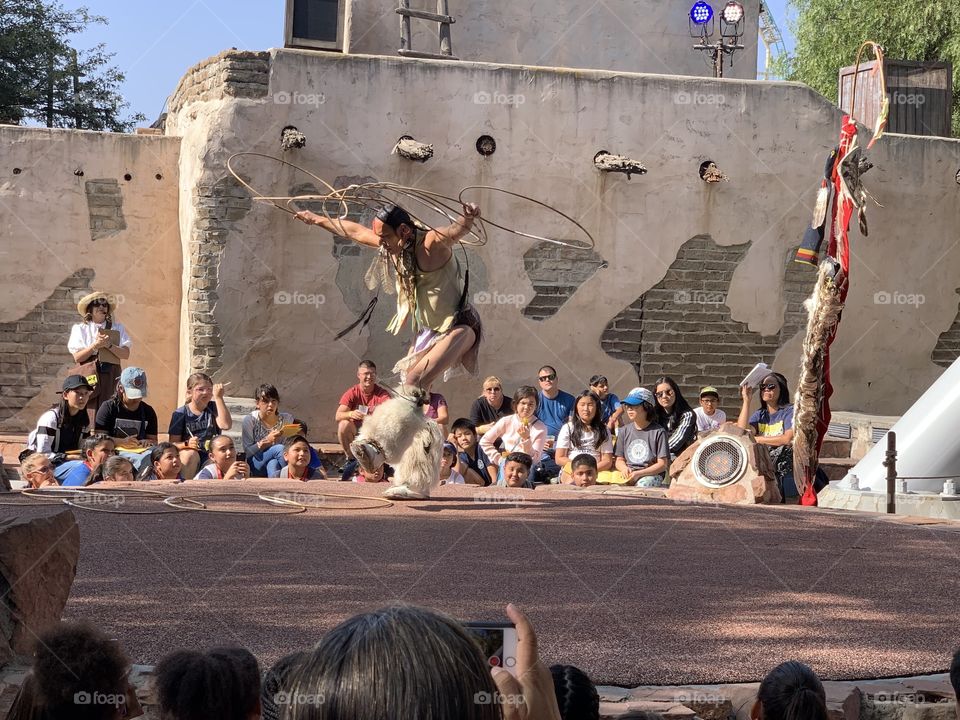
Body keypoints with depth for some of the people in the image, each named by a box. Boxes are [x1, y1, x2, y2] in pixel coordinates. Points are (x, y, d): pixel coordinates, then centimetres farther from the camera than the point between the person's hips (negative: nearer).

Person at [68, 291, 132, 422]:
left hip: (111, 377, 1)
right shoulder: (80, 329, 10)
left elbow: (126, 354, 4)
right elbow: (77, 357, -1)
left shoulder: (117, 328, 14)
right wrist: (95, 345, -12)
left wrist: (109, 345, -10)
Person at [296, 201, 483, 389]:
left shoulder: (432, 243, -22)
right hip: (428, 330, 9)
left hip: (460, 327, -9)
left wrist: (468, 218, -67)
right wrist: (317, 219, 29)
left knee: (415, 382, -23)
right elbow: (355, 231, 16)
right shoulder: (393, 246, 2)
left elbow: (456, 230, -43)